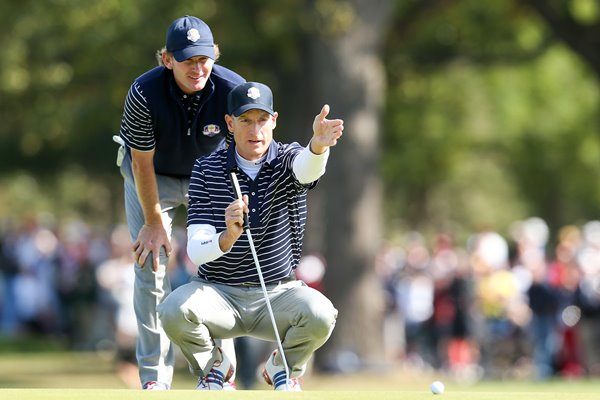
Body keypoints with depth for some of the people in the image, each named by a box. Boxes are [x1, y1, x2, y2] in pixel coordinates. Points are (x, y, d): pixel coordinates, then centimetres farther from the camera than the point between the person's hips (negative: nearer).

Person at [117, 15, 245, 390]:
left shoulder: (233, 90, -30)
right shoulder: (144, 94, -33)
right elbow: (142, 163, -21)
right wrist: (154, 222, -13)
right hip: (153, 176, -1)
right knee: (151, 268, -8)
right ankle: (155, 378, -3)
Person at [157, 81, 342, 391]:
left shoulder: (286, 159, -3)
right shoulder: (206, 170, -4)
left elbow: (306, 168, -33)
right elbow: (196, 251, -13)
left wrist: (318, 146, -58)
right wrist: (227, 238, -37)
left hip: (278, 295, 0)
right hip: (219, 293, 0)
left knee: (320, 313, -31)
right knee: (173, 310, -31)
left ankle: (283, 368, 5)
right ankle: (213, 366, 3)